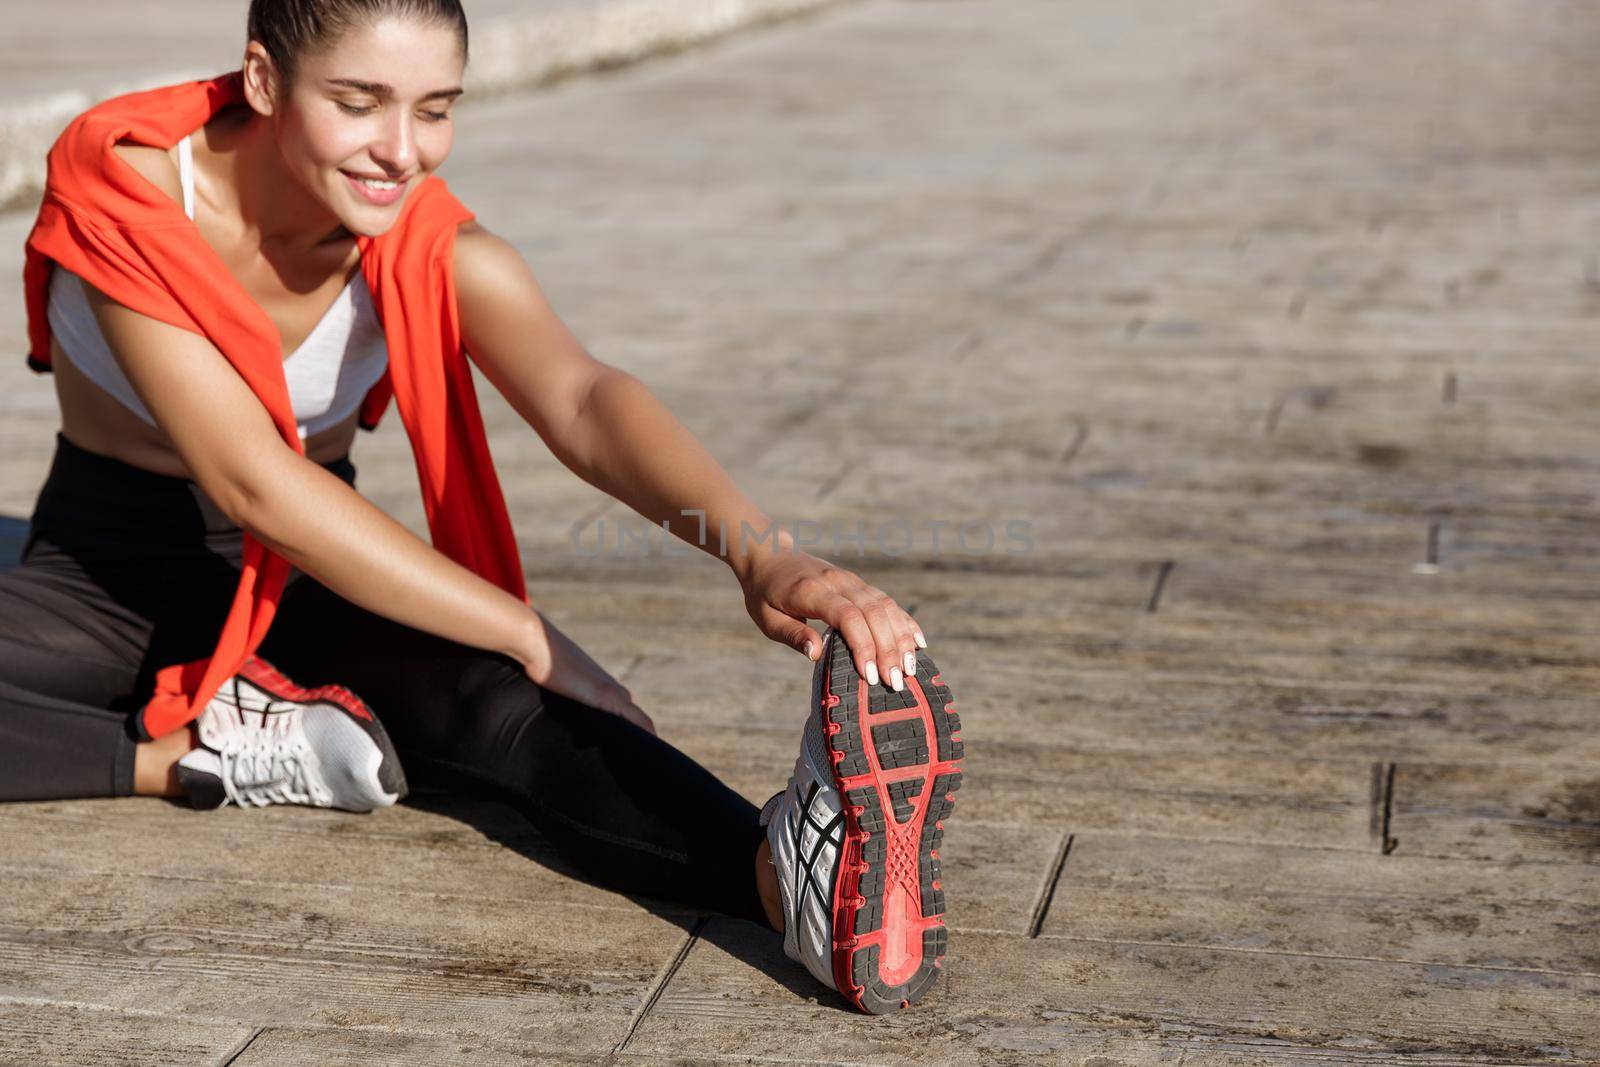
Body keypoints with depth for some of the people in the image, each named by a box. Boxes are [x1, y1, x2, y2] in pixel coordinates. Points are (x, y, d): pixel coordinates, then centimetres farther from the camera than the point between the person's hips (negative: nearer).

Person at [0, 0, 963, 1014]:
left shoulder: (441, 253, -14)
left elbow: (584, 398, -33)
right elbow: (251, 482, -30)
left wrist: (760, 550, -55)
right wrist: (533, 638, -35)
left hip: (307, 586, 1)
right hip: (103, 581, 0)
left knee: (505, 704, -32)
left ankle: (792, 869, -54)